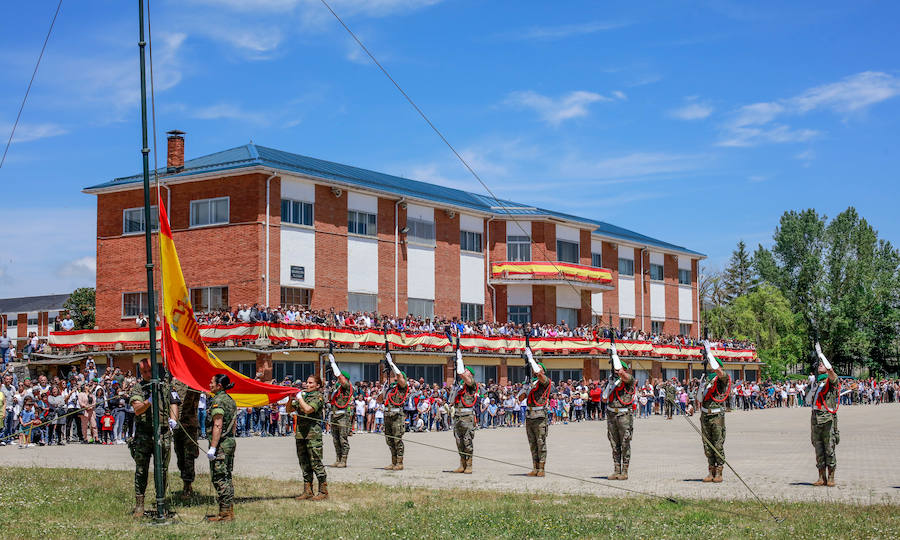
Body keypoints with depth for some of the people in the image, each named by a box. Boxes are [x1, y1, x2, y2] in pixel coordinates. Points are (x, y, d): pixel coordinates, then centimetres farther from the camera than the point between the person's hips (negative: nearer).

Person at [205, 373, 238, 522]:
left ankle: (225, 513, -4)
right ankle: (229, 511, 18)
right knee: (227, 477, 14)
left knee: (219, 478, -5)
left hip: (220, 444, -9)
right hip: (230, 441, 9)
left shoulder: (218, 401, -14)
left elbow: (217, 426, -20)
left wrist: (212, 447, -21)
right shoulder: (230, 400, 14)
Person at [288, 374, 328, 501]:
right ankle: (307, 491, 16)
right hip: (300, 434, 7)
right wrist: (291, 398, 1)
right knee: (304, 464, 10)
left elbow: (307, 409, -21)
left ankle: (323, 491, -1)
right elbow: (289, 409, 17)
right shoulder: (303, 395, 17)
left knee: (316, 464, -6)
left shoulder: (318, 397, -5)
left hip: (313, 434, -7)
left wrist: (299, 397, -10)